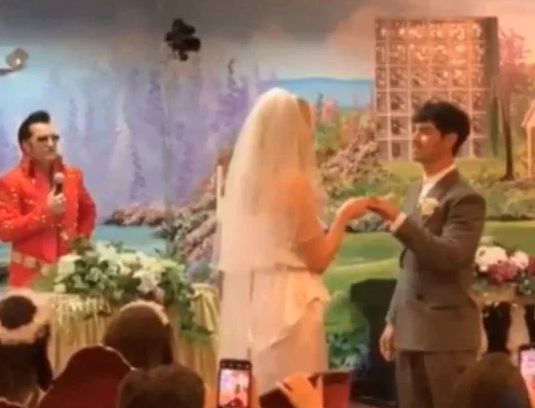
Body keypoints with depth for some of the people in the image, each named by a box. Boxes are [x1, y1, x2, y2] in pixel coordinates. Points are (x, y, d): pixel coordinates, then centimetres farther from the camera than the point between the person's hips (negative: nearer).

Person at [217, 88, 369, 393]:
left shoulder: (244, 179, 7)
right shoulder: (293, 182, -12)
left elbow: (234, 256, 12)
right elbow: (318, 259, -8)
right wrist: (343, 217, 4)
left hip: (244, 305, 7)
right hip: (286, 305, -7)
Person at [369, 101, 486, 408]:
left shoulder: (465, 199, -10)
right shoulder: (416, 191, 16)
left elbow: (450, 257, -23)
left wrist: (398, 219, -25)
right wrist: (393, 320, 18)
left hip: (446, 332, -8)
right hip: (410, 330, 8)